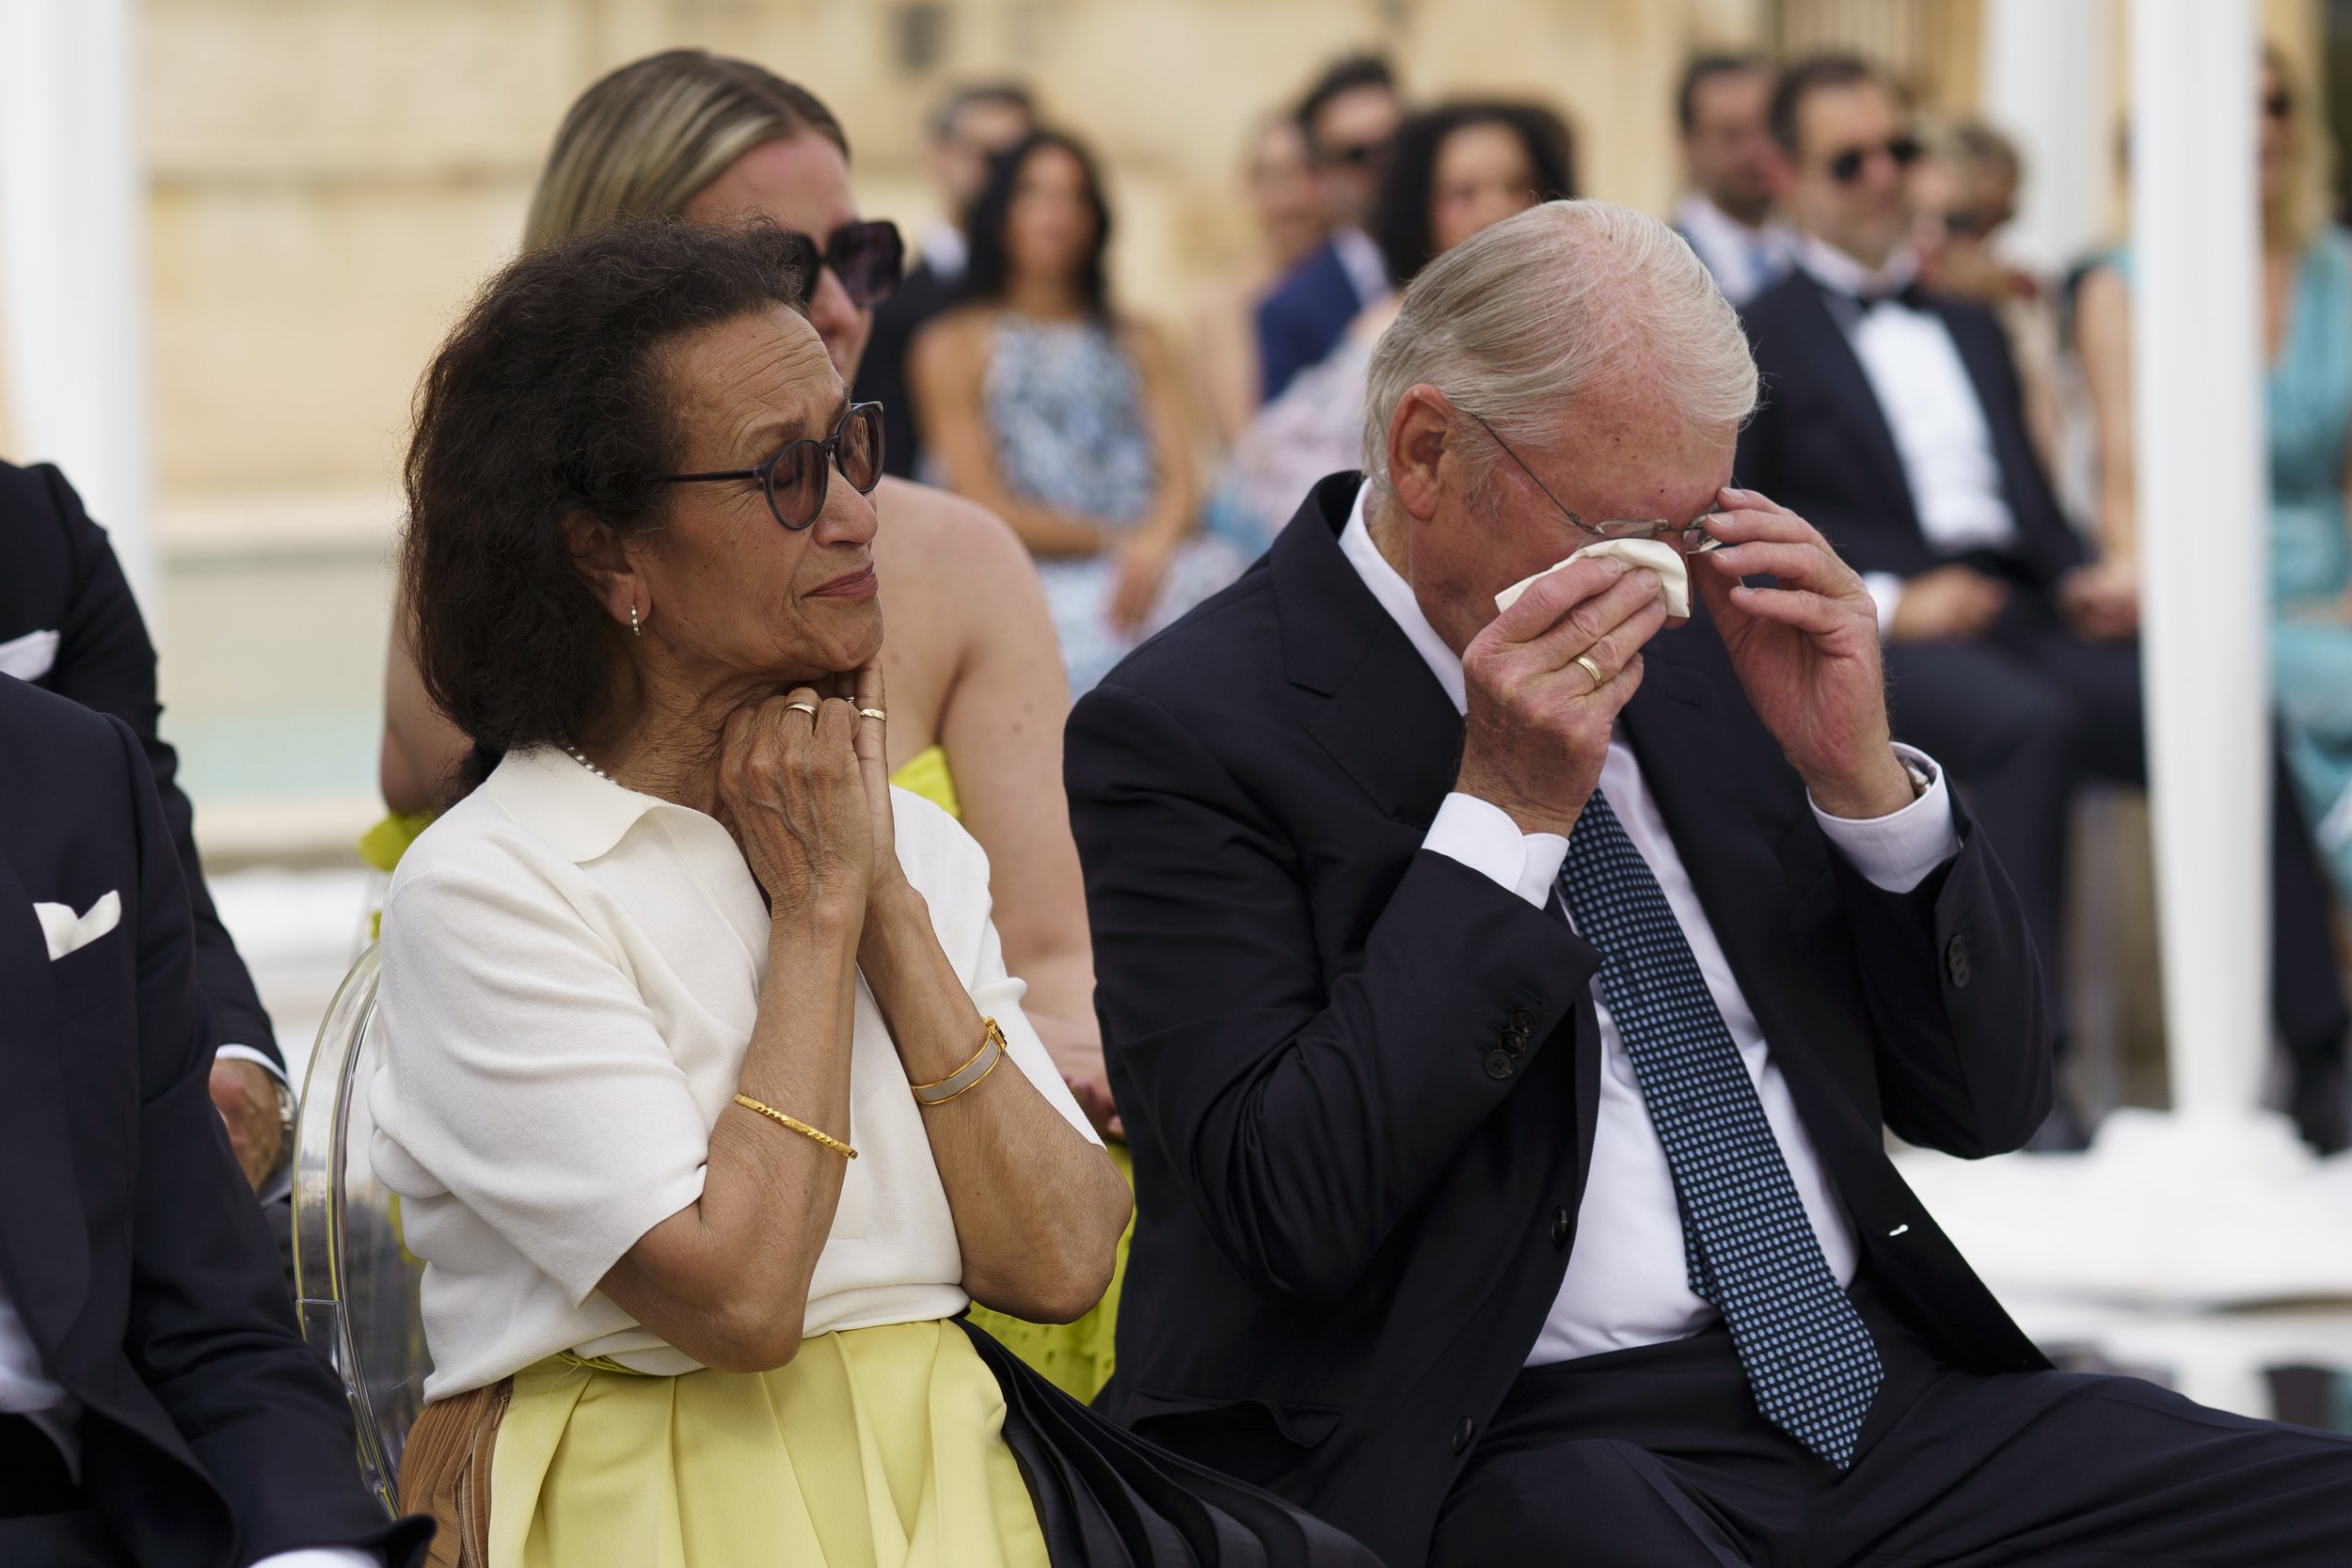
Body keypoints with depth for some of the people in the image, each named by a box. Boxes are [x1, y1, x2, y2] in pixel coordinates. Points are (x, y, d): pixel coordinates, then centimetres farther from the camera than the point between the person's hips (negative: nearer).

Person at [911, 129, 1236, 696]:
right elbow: (989, 511, 4)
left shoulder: (1137, 343, 26)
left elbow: (1180, 480, 12)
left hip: (1156, 565, 4)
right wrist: (1112, 540, -2)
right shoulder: (955, 346, 13)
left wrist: (1154, 543, -11)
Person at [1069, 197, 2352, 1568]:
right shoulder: (1186, 733, -3)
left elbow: (1988, 1100, 15)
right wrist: (1505, 813, -12)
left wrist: (1859, 773, 0)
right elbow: (1293, 1208, -14)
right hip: (1515, 1446, -6)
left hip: (1865, 1386, 6)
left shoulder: (1697, 644, 14)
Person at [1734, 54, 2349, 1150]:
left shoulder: (1971, 330, 31)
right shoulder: (1758, 341, 11)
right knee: (2027, 723, -38)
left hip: (2021, 614, 5)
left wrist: (2078, 581, 4)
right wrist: (1883, 603, -14)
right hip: (1862, 647, -5)